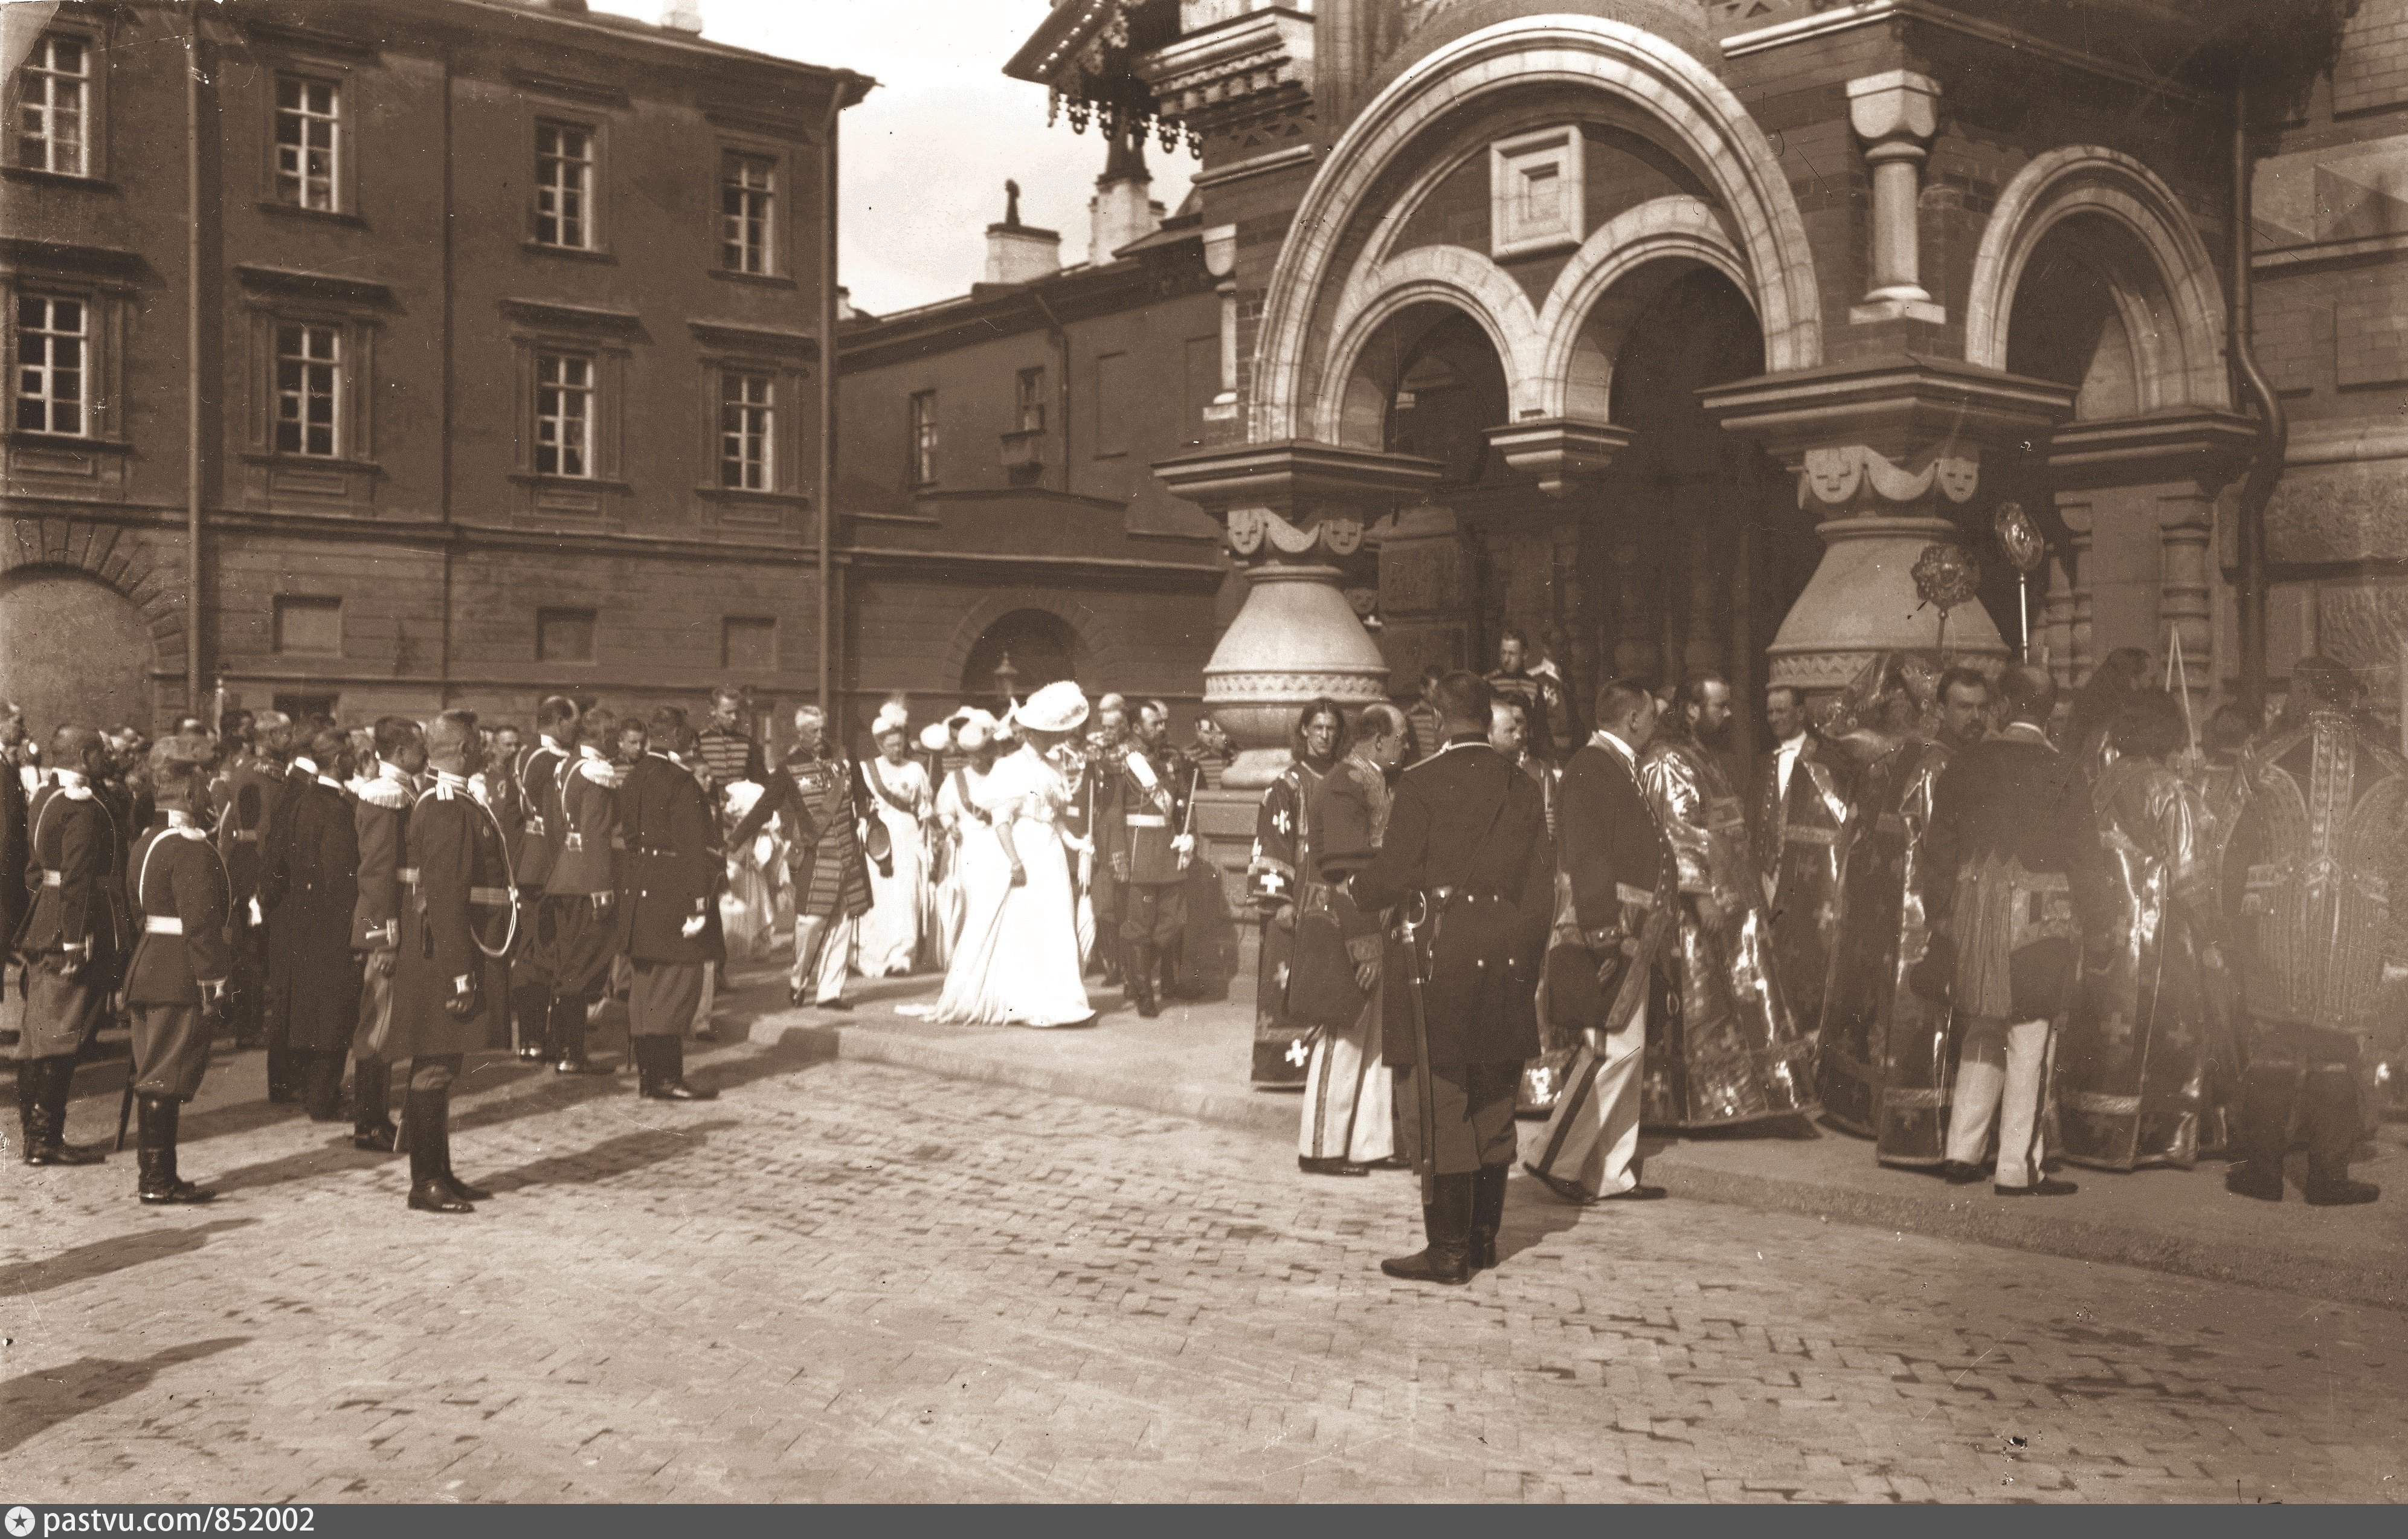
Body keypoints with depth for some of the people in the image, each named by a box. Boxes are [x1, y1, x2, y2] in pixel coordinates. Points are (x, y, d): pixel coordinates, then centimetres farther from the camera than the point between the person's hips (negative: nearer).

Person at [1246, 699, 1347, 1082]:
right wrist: (1279, 901, -12)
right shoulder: (1288, 785, 0)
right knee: (1290, 981, -5)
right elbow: (1271, 843, -5)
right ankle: (1284, 1061, 0)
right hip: (1297, 902, -3)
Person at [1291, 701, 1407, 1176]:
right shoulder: (1347, 784, -17)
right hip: (1344, 928, -10)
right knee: (1342, 1040, -1)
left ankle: (1370, 1141, 21)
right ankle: (1321, 1148, 9)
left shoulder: (1370, 781, 12)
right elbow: (1347, 870, -21)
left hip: (1370, 927, 10)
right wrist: (1364, 945, -22)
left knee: (1374, 1039, 13)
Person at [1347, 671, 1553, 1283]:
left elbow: (1392, 875, -11)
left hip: (1439, 957, -6)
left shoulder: (1422, 783, -10)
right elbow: (1542, 882, 9)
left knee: (1438, 1108, 0)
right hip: (1504, 965, 6)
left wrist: (1349, 891, 10)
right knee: (1492, 1106, 14)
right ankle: (1482, 1237, 22)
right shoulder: (1523, 788, 6)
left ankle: (1448, 1251, 2)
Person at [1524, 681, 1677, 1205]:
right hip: (1607, 934, -10)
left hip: (1628, 935, 10)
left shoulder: (1619, 768, 19)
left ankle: (1612, 1174, 16)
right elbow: (1588, 856, -20)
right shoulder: (1591, 766, -12)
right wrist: (1611, 934, -24)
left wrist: (1640, 933, 19)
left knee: (1623, 1052, 11)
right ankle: (1557, 1159, -5)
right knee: (1615, 1048, -12)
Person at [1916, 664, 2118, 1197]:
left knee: (1981, 1035, 17)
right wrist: (2096, 928, 4)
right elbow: (2085, 855, -5)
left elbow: (1940, 842, 5)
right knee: (2029, 1044, 2)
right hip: (2040, 919, -4)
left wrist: (1943, 912, 14)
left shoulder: (1968, 764, 2)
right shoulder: (2064, 773, -7)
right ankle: (2019, 1168, 4)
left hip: (1976, 915, 4)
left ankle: (1962, 1152, 18)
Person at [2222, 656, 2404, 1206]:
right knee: (2336, 1051, 6)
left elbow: (2241, 847, 1)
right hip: (2356, 926, 0)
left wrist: (2236, 921, 8)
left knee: (2272, 1043, 8)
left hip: (2278, 916, 0)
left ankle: (2262, 1169, 11)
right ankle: (2328, 1175, 10)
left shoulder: (2272, 760, -1)